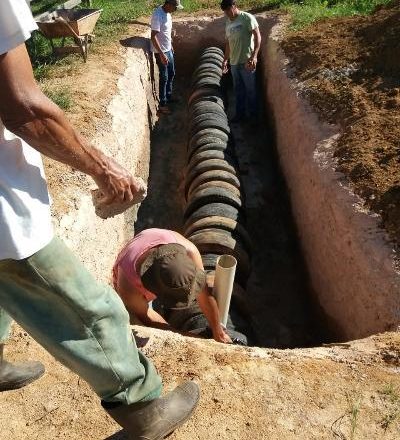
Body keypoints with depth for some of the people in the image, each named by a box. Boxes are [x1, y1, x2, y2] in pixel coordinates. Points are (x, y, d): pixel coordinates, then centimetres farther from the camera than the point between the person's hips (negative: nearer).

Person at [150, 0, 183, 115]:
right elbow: (153, 36, -26)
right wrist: (162, 54, -28)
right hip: (161, 52, -9)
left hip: (168, 49, 9)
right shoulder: (157, 15, -23)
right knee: (164, 78, -2)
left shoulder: (167, 13, 4)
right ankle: (162, 105, 8)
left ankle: (168, 97, 37)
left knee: (171, 74, 19)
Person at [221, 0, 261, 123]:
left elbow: (257, 36, -12)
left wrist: (254, 55, -21)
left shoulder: (247, 18, -8)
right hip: (234, 62, 6)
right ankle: (240, 113, 24)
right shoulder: (228, 22, 13)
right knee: (238, 90, 13)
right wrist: (225, 60, 20)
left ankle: (253, 115, 15)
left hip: (246, 62, -6)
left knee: (250, 90, 3)